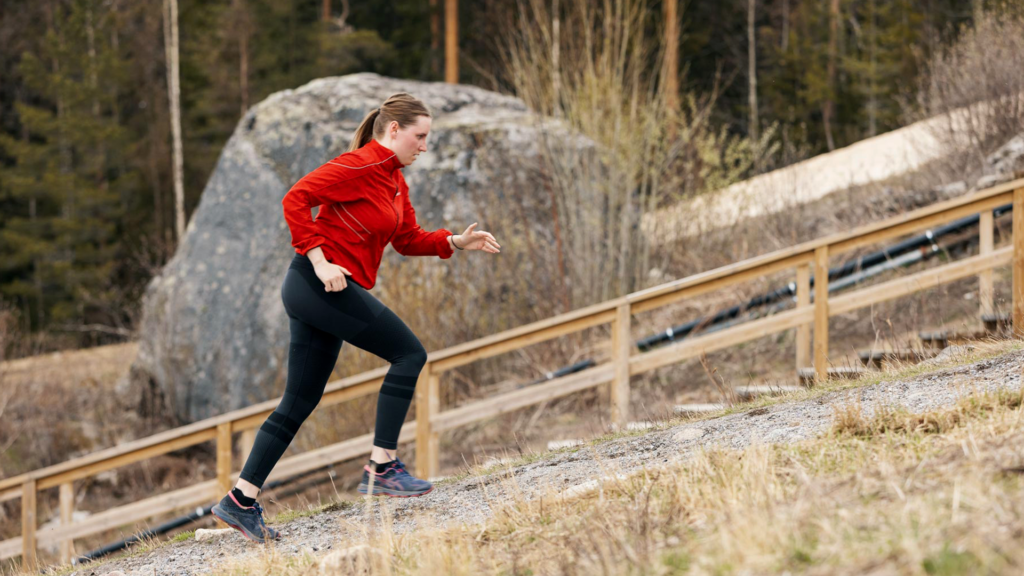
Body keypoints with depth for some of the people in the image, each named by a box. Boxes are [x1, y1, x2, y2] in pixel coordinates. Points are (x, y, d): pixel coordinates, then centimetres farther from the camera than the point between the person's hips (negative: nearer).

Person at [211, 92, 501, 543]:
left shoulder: (394, 179, 17)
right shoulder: (360, 166, -13)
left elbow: (408, 239, 24)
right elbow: (296, 198, -19)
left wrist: (457, 242, 10)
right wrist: (320, 260, -22)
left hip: (323, 291, 10)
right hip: (322, 284, -10)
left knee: (298, 404, 9)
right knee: (409, 353, -8)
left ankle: (241, 500, 10)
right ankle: (381, 468, -9)